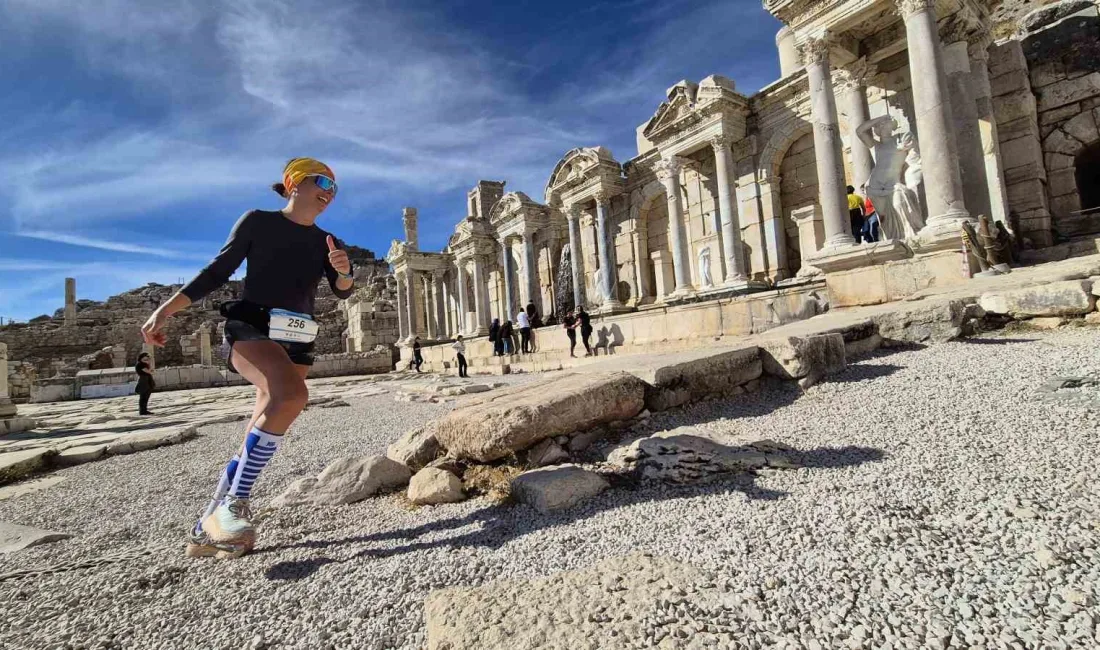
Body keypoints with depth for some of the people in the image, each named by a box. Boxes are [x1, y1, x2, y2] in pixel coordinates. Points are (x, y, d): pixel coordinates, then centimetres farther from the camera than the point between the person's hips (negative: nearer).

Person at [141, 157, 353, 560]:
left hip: (296, 342, 5)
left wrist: (343, 271, -20)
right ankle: (233, 506, -23)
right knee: (292, 395, -34)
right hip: (250, 329, -5)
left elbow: (343, 293, 2)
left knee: (261, 441, 1)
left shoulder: (324, 242, 14)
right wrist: (167, 308, -5)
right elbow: (218, 271, 3)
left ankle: (207, 529, 15)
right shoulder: (257, 222, 3)